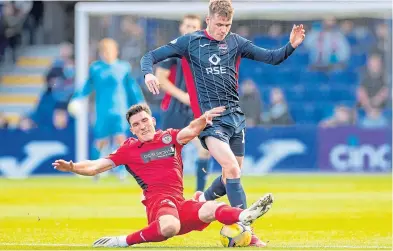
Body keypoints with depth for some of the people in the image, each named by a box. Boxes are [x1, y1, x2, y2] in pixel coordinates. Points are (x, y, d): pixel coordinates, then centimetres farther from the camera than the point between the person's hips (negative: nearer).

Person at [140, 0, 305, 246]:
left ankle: (203, 199, 43)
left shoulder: (235, 42, 8)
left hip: (236, 115, 5)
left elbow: (272, 57, 8)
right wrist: (148, 73, -23)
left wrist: (292, 46, -11)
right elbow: (150, 56, -1)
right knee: (232, 170, -20)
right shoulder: (190, 42, -1)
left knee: (233, 174, 14)